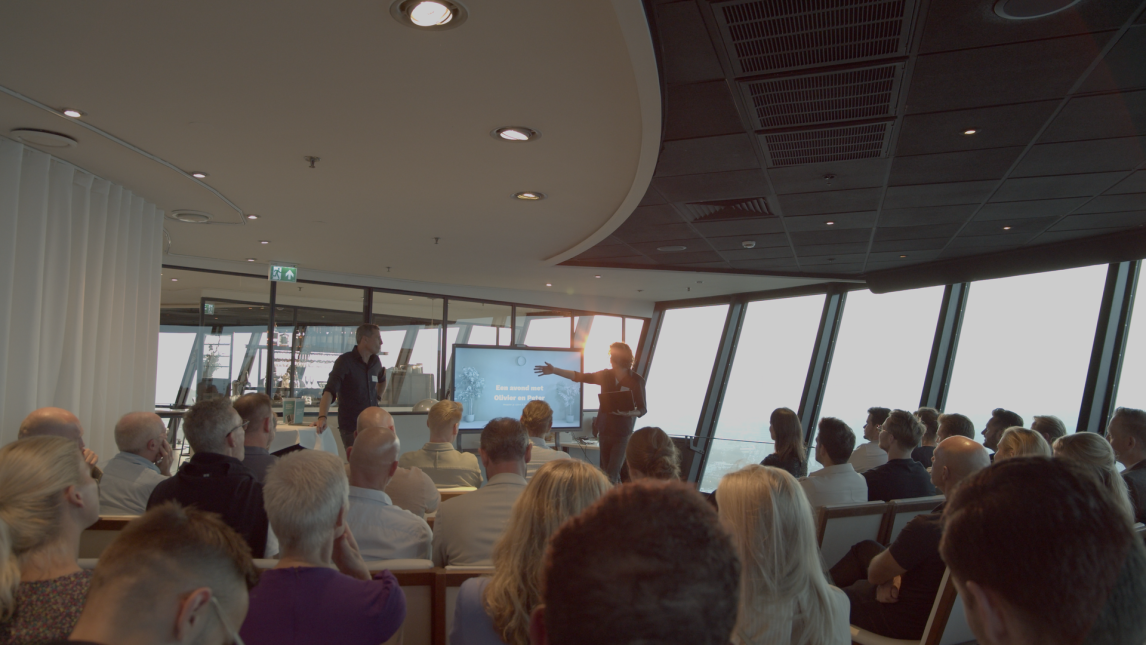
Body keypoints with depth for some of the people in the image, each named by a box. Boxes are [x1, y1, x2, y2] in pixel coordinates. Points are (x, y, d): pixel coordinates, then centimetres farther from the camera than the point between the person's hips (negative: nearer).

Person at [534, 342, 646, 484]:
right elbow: (579, 377, 0)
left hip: (623, 435, -5)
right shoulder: (605, 375, 4)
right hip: (605, 432, 5)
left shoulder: (636, 380, -8)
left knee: (611, 476, -12)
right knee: (606, 471, 9)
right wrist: (554, 370, -7)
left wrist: (628, 412, -25)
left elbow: (643, 409, -5)